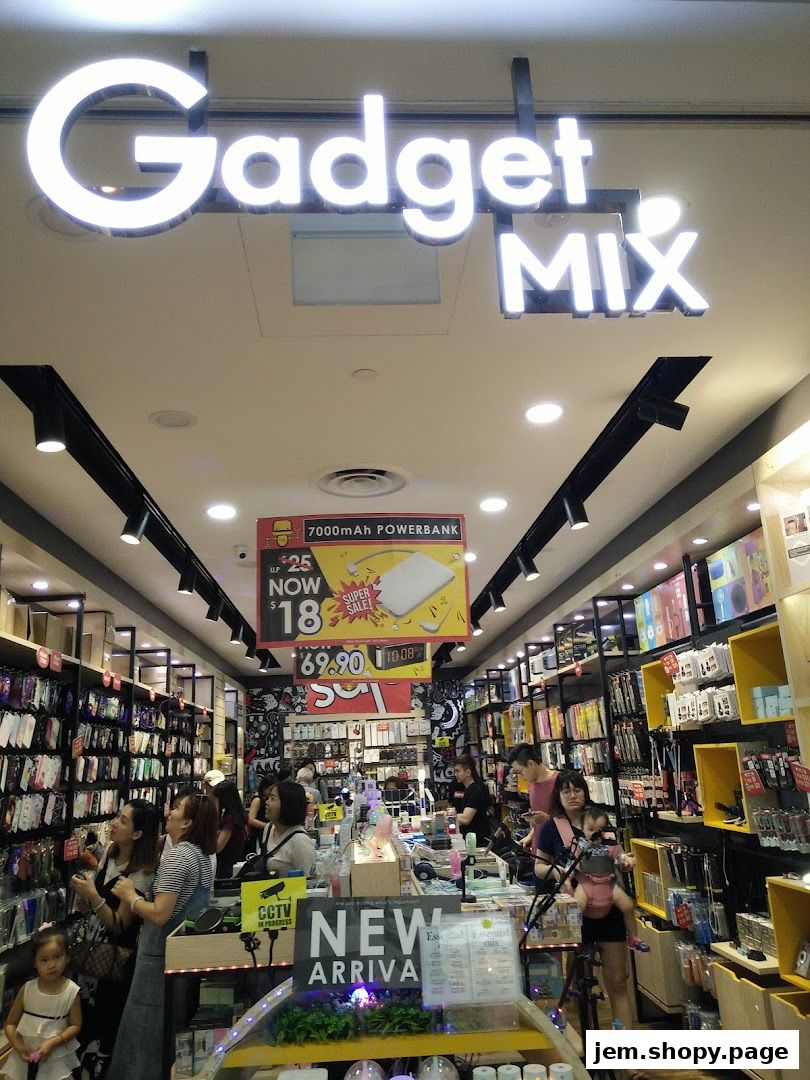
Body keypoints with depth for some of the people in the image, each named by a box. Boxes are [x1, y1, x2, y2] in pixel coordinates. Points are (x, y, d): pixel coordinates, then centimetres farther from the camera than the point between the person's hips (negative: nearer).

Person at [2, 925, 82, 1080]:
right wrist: (18, 1046, -16)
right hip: (25, 1053, 2)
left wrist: (52, 1043, -20)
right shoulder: (27, 989, -11)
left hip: (56, 1055, -1)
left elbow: (76, 1025, -9)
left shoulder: (72, 991, -15)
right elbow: (11, 1023, -2)